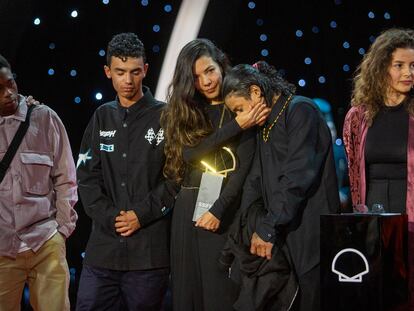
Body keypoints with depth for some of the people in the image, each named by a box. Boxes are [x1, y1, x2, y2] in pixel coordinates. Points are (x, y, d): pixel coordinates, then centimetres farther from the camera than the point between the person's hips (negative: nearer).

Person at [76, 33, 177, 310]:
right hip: (104, 245, 3)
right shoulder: (102, 118, 13)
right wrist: (110, 217, -6)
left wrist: (142, 214, -11)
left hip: (150, 249, -3)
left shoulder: (165, 117, 2)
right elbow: (87, 178, 8)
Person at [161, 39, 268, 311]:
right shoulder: (182, 112, 11)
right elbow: (190, 152, -6)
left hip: (225, 208, -3)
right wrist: (237, 126, -12)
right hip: (187, 208, 4)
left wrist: (218, 209, -16)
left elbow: (244, 166, -7)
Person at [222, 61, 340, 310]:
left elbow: (298, 176, -18)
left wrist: (268, 229, -19)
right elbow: (256, 180, 17)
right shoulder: (266, 124, 19)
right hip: (281, 236, 8)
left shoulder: (300, 110, -9)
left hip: (309, 233, -8)